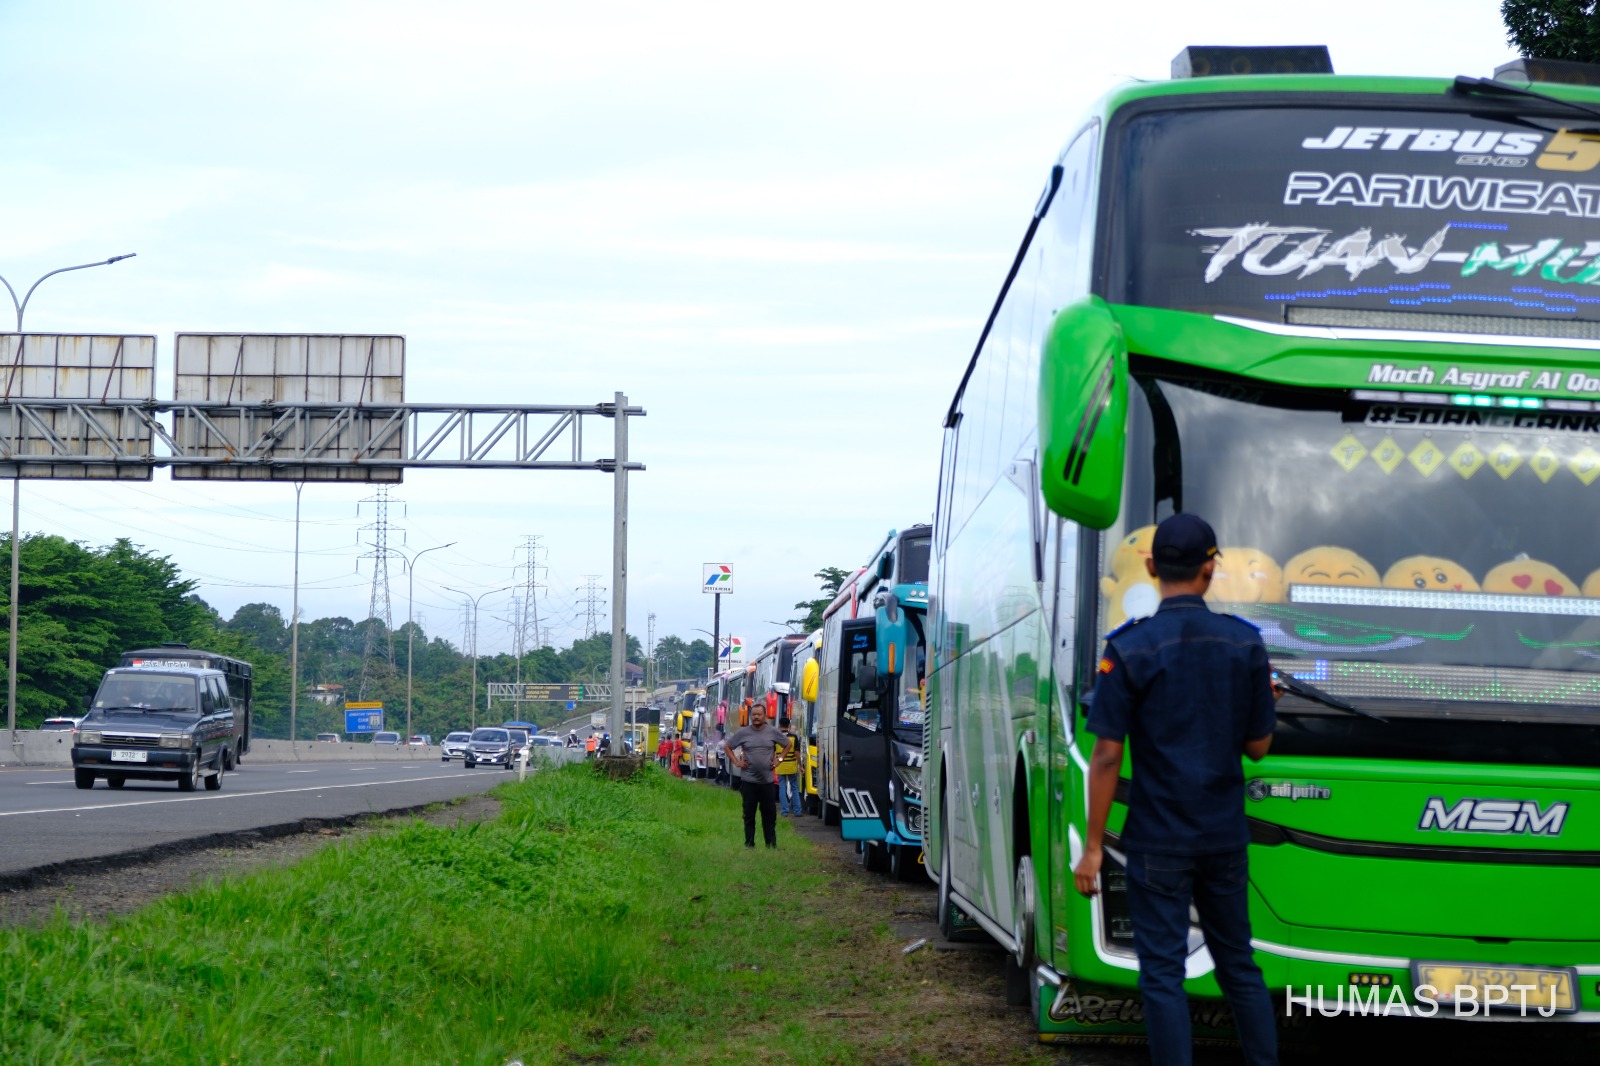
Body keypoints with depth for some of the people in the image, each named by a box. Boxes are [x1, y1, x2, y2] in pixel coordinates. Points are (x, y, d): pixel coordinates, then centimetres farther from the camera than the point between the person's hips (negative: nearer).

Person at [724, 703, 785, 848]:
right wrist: (736, 762, 0)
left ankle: (771, 845, 11)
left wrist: (778, 759, 6)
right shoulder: (742, 732, -1)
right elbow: (728, 747, 11)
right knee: (749, 815, 5)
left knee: (770, 814, 4)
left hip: (767, 781, 1)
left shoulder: (772, 732, 2)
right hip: (748, 781, -1)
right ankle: (749, 845, 11)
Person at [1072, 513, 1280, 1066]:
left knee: (1163, 973, 1)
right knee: (1239, 964, 15)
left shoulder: (1129, 648, -11)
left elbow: (1107, 756, -12)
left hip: (1158, 840, -4)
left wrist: (1094, 845, -6)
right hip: (1225, 835, 4)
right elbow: (1257, 746, 4)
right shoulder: (1245, 643, -1)